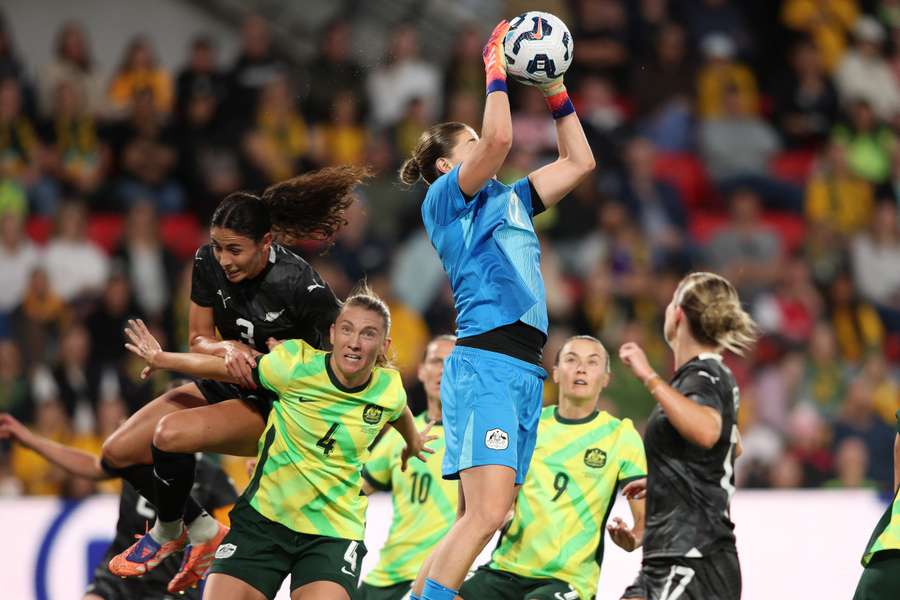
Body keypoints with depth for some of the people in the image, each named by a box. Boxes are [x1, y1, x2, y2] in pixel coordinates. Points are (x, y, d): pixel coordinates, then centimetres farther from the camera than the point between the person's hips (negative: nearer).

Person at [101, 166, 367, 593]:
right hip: (224, 384, 7)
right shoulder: (209, 263, -11)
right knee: (118, 454, 3)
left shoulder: (299, 285, -28)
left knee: (171, 434, -31)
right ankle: (203, 532, 17)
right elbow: (199, 340, -3)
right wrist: (228, 348, -25)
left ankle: (168, 532, -2)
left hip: (276, 406, -7)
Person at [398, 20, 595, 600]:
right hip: (484, 364, -8)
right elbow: (499, 140, -14)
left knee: (482, 518, 1)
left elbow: (579, 162, 33)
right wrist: (496, 73, -1)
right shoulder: (445, 196, 3)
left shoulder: (508, 200, 26)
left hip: (525, 372, 8)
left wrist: (557, 94, 26)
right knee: (487, 513, -21)